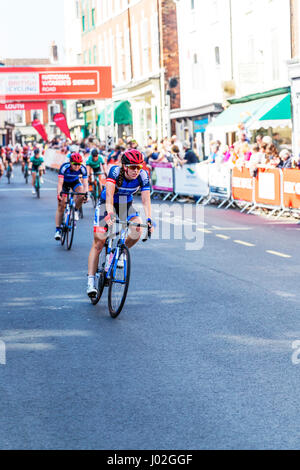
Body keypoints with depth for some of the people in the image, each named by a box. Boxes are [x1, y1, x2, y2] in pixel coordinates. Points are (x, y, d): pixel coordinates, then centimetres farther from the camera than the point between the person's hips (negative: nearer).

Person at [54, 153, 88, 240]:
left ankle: (75, 210, -3)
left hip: (75, 182, 2)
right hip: (64, 183, -2)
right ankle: (58, 230, -7)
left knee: (81, 194, -31)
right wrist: (59, 194, -53)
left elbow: (85, 183, -30)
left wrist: (86, 193, -48)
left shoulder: (83, 169, -28)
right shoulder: (64, 167, -34)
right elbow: (60, 183, -39)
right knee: (61, 206, -10)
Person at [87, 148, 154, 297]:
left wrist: (148, 219, -40)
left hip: (126, 206, 3)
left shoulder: (143, 176, -21)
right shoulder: (115, 172, -29)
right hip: (106, 204, -3)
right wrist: (110, 213, -55)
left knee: (137, 232, -24)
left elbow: (146, 199, -25)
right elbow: (109, 194, -40)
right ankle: (91, 281, -8)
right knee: (98, 243, -11)